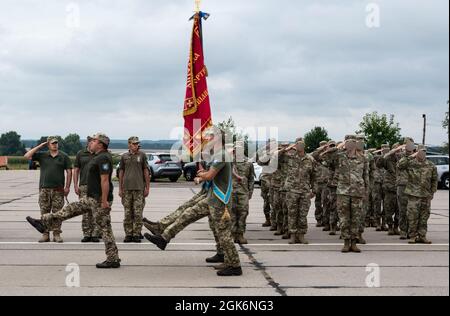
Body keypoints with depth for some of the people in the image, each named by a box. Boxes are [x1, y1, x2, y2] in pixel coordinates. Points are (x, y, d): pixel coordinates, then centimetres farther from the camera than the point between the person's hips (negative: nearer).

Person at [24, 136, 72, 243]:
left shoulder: (64, 156, 5)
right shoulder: (42, 155, 8)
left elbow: (69, 172, 5)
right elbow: (27, 156, -1)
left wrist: (67, 187, -3)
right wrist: (40, 146, -2)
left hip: (58, 189, -1)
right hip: (44, 189, 1)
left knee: (57, 213, 0)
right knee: (44, 213, 2)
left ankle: (57, 234, 5)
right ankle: (45, 234, 7)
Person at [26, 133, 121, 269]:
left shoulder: (103, 158, -17)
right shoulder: (98, 157, 16)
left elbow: (105, 180, -23)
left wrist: (104, 201, -26)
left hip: (100, 200, -10)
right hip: (92, 198, 10)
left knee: (105, 228, -4)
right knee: (71, 209, 12)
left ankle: (113, 260, 1)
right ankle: (44, 224, 19)